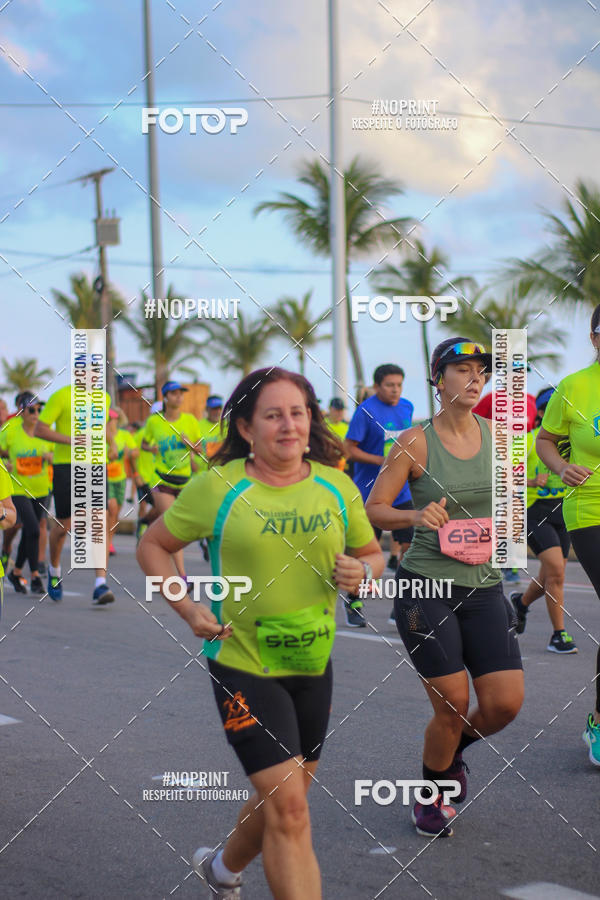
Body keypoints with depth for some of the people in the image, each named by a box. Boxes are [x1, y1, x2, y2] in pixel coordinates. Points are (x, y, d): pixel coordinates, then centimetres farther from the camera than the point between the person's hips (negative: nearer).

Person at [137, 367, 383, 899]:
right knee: (289, 810, -13)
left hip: (313, 665, 5)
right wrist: (188, 608, -11)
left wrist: (363, 570, -10)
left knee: (282, 797, 20)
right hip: (243, 667, -5)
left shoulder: (335, 485, 1)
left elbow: (373, 554, 13)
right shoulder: (218, 485, -9)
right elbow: (153, 546, 2)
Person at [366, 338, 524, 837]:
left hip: (484, 586, 4)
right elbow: (372, 510, -3)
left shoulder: (495, 432, 4)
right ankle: (430, 795, 24)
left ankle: (453, 751, 30)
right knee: (452, 705, -5)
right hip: (425, 586, -4)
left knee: (506, 703, -5)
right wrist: (416, 516, -21)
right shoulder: (415, 442, -8)